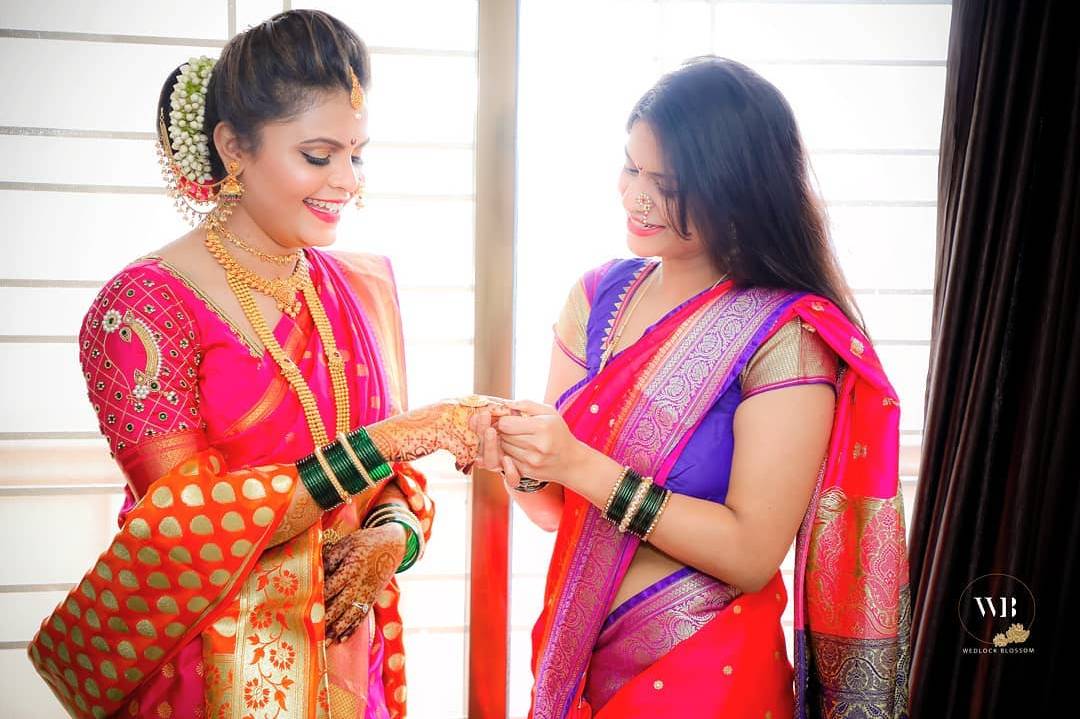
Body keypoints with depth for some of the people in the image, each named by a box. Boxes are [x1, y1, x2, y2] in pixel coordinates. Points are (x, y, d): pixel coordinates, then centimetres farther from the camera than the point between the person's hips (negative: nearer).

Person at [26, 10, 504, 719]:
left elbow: (393, 478, 6)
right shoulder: (144, 305, -15)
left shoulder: (366, 288, 0)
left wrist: (390, 534, -15)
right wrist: (385, 442, -27)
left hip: (346, 654, 5)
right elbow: (189, 516, -21)